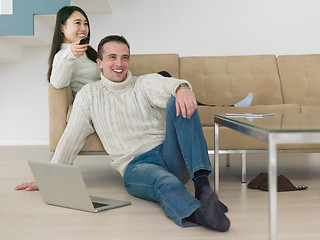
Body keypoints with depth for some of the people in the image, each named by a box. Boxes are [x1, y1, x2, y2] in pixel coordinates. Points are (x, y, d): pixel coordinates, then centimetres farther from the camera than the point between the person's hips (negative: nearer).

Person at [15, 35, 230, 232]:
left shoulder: (146, 83, 12)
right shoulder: (90, 94, 15)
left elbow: (168, 86, -12)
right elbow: (71, 139, 15)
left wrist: (182, 88, -38)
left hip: (168, 152, 1)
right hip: (136, 165, -1)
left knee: (178, 102, -27)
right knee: (165, 183, -37)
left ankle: (201, 183, -41)